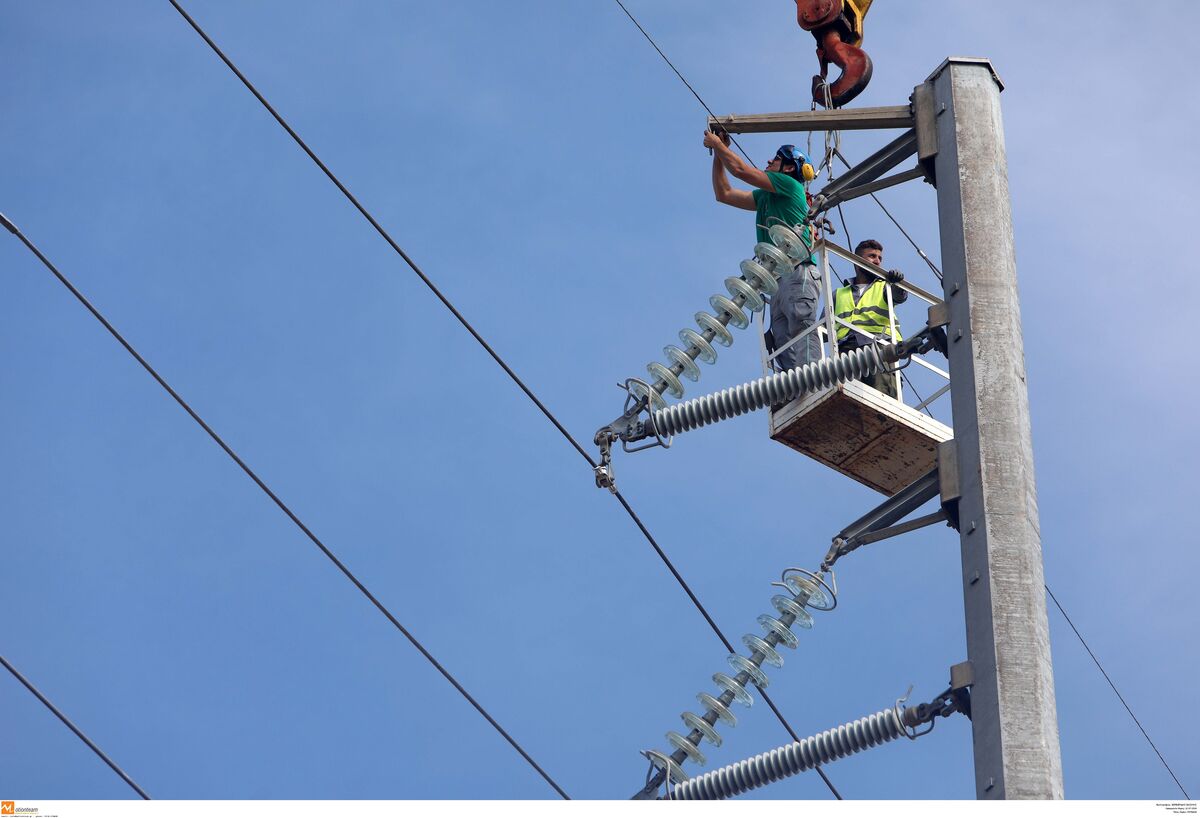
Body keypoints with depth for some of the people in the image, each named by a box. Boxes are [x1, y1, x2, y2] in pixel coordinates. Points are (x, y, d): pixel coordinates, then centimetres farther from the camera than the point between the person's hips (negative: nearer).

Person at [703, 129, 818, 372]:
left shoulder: (790, 185, 5)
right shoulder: (764, 196, 29)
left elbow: (740, 170, 3)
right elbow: (723, 193, 34)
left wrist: (718, 145, 17)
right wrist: (718, 153, 31)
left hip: (797, 272, -8)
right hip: (779, 279, 8)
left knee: (801, 330, -24)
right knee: (783, 344, -8)